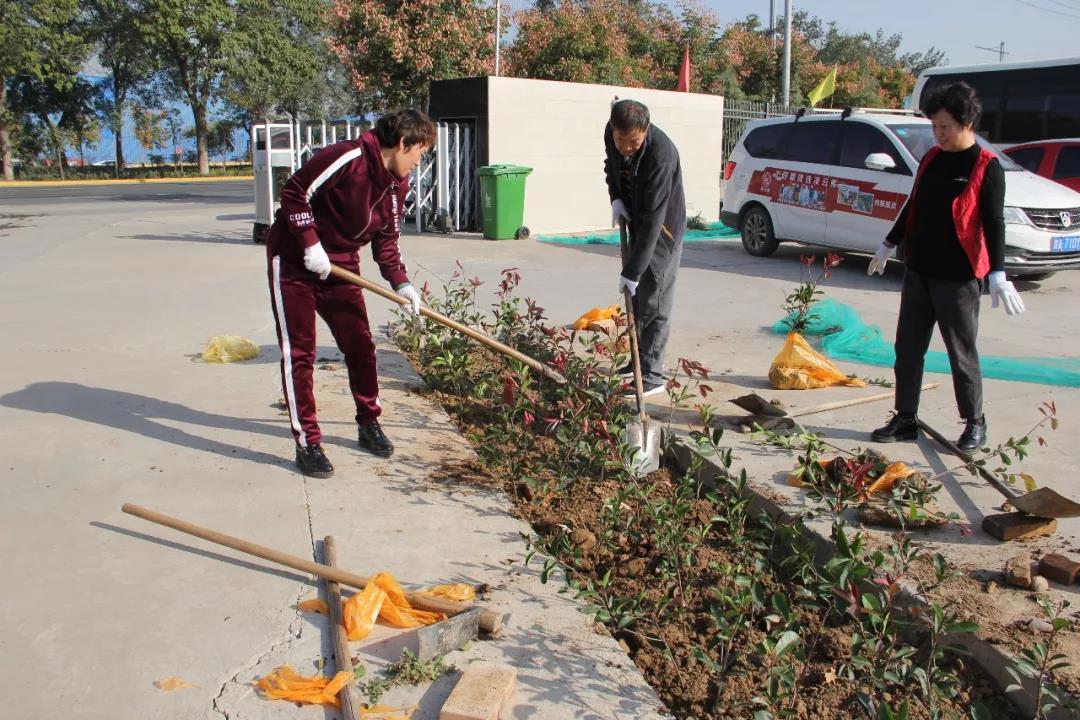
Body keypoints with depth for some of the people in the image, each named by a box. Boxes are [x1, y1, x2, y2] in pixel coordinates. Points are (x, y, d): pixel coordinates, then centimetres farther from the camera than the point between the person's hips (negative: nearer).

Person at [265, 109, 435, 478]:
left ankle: (369, 423, 26)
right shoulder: (347, 157, -23)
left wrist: (401, 283, -6)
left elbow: (386, 239, 6)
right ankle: (307, 443, 3)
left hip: (340, 264, 7)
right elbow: (294, 193, -21)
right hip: (294, 258, -7)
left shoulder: (397, 183, 2)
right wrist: (311, 244, -25)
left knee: (360, 345, 8)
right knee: (298, 351, -4)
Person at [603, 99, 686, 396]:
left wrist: (632, 271, -33)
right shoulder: (611, 133, -12)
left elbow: (653, 219, -33)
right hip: (636, 222, 8)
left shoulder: (661, 155, -33)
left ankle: (652, 375, -1)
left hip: (663, 229, -7)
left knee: (654, 302, -8)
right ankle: (640, 360, 26)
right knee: (635, 297, 13)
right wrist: (616, 198, -6)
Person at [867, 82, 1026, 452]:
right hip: (918, 270, 7)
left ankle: (975, 424, 17)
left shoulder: (986, 166, -9)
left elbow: (993, 222, -13)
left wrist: (997, 274, -21)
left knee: (962, 353, 2)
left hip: (958, 277, -6)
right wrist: (889, 245, 28)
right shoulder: (931, 158, 10)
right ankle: (906, 419, 18)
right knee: (907, 349, 8)